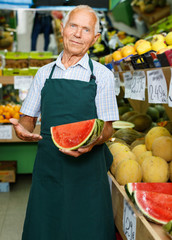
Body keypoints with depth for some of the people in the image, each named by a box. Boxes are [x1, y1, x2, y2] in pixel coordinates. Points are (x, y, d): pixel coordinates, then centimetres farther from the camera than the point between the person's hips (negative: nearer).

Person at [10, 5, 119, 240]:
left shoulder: (102, 75, 1)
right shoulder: (44, 73, 9)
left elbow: (107, 126, -1)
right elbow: (29, 117, 14)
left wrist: (93, 141, -23)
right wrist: (23, 129, -9)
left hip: (86, 167, -2)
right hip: (47, 166, 3)